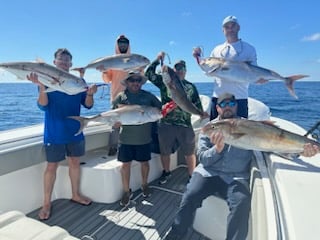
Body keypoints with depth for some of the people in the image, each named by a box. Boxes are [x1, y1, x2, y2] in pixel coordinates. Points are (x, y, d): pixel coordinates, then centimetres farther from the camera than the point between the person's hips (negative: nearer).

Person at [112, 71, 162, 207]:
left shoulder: (148, 96, 2)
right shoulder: (121, 97, 0)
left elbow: (160, 110, 6)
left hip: (144, 138, 1)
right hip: (126, 138, -1)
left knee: (145, 162, 14)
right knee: (125, 165, 5)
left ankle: (144, 185, 40)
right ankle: (127, 192, 24)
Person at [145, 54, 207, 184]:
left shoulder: (191, 87, 7)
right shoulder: (165, 81, 4)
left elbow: (197, 105, 9)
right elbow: (149, 74, -3)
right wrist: (157, 60, -8)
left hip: (185, 125, 0)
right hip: (166, 124, 1)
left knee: (189, 153, 6)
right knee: (164, 152, 16)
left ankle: (192, 176, 27)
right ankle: (166, 172, 41)